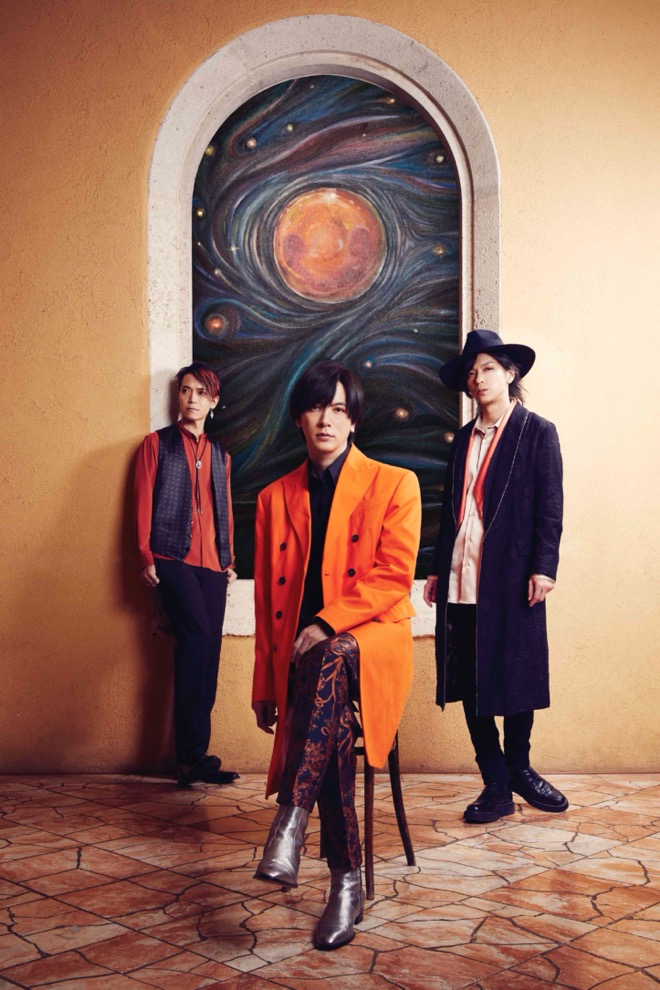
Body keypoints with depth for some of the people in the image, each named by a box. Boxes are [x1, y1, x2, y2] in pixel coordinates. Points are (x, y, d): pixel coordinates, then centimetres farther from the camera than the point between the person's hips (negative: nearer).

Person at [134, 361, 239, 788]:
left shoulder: (220, 454, 23)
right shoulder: (157, 444, 10)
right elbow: (144, 502, 3)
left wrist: (229, 560, 13)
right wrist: (146, 556, -6)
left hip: (212, 562, 5)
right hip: (172, 557, -5)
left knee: (206, 653, -1)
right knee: (198, 638, -21)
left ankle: (192, 759, 5)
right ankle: (194, 756, -16)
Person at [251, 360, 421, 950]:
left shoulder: (394, 485, 4)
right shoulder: (276, 497, 15)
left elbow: (393, 578, -7)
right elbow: (266, 599, 16)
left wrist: (327, 624, -20)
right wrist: (266, 685, 12)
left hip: (372, 637, -2)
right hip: (305, 652, 3)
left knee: (331, 658, -39)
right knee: (332, 722, -30)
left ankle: (290, 822, -38)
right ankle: (347, 883, -22)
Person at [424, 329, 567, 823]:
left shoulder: (537, 431, 2)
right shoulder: (464, 440, 17)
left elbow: (550, 506, -4)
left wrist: (543, 568, -12)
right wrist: (438, 570, 13)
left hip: (512, 578, -4)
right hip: (462, 580, 5)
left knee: (517, 677, 3)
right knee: (470, 684, 4)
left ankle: (518, 767, 25)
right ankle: (496, 786, 13)